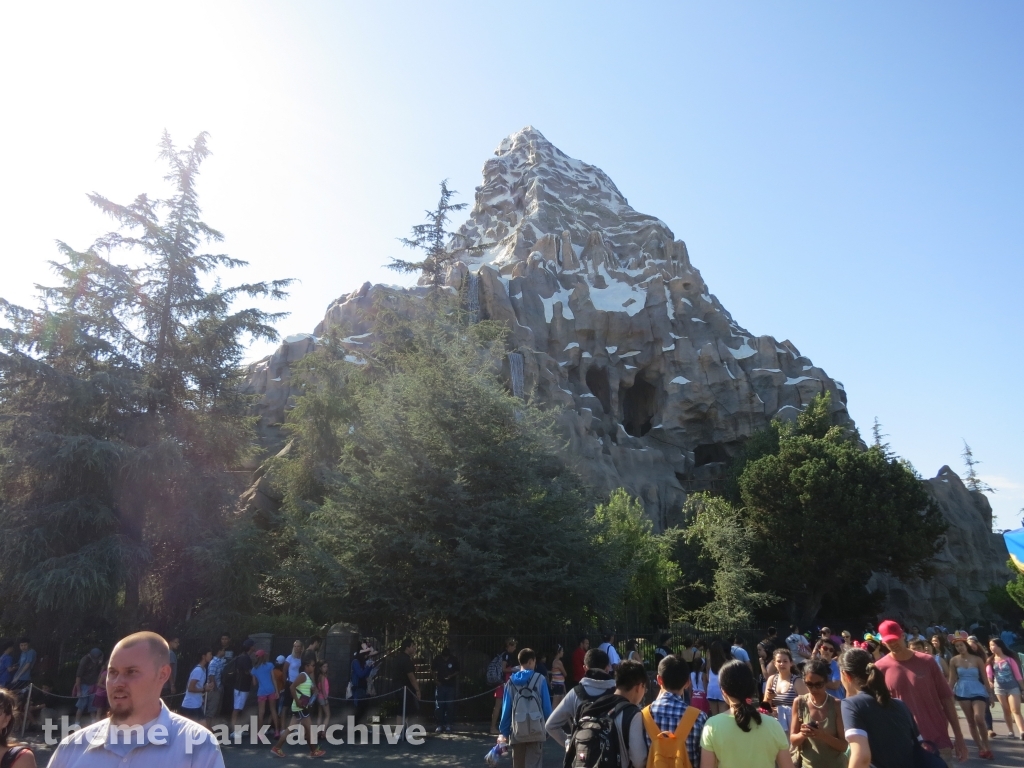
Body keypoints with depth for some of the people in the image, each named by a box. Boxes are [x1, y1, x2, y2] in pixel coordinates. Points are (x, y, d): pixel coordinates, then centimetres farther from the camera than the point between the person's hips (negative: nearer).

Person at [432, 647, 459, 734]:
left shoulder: (454, 660, -3)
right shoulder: (437, 660, -2)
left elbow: (457, 672, 5)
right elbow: (434, 672, 8)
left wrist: (451, 676, -13)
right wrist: (435, 680, -7)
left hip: (450, 686, 0)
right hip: (440, 685, 1)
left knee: (450, 706, 1)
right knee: (439, 706, 1)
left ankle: (448, 725, 10)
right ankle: (439, 725, 10)